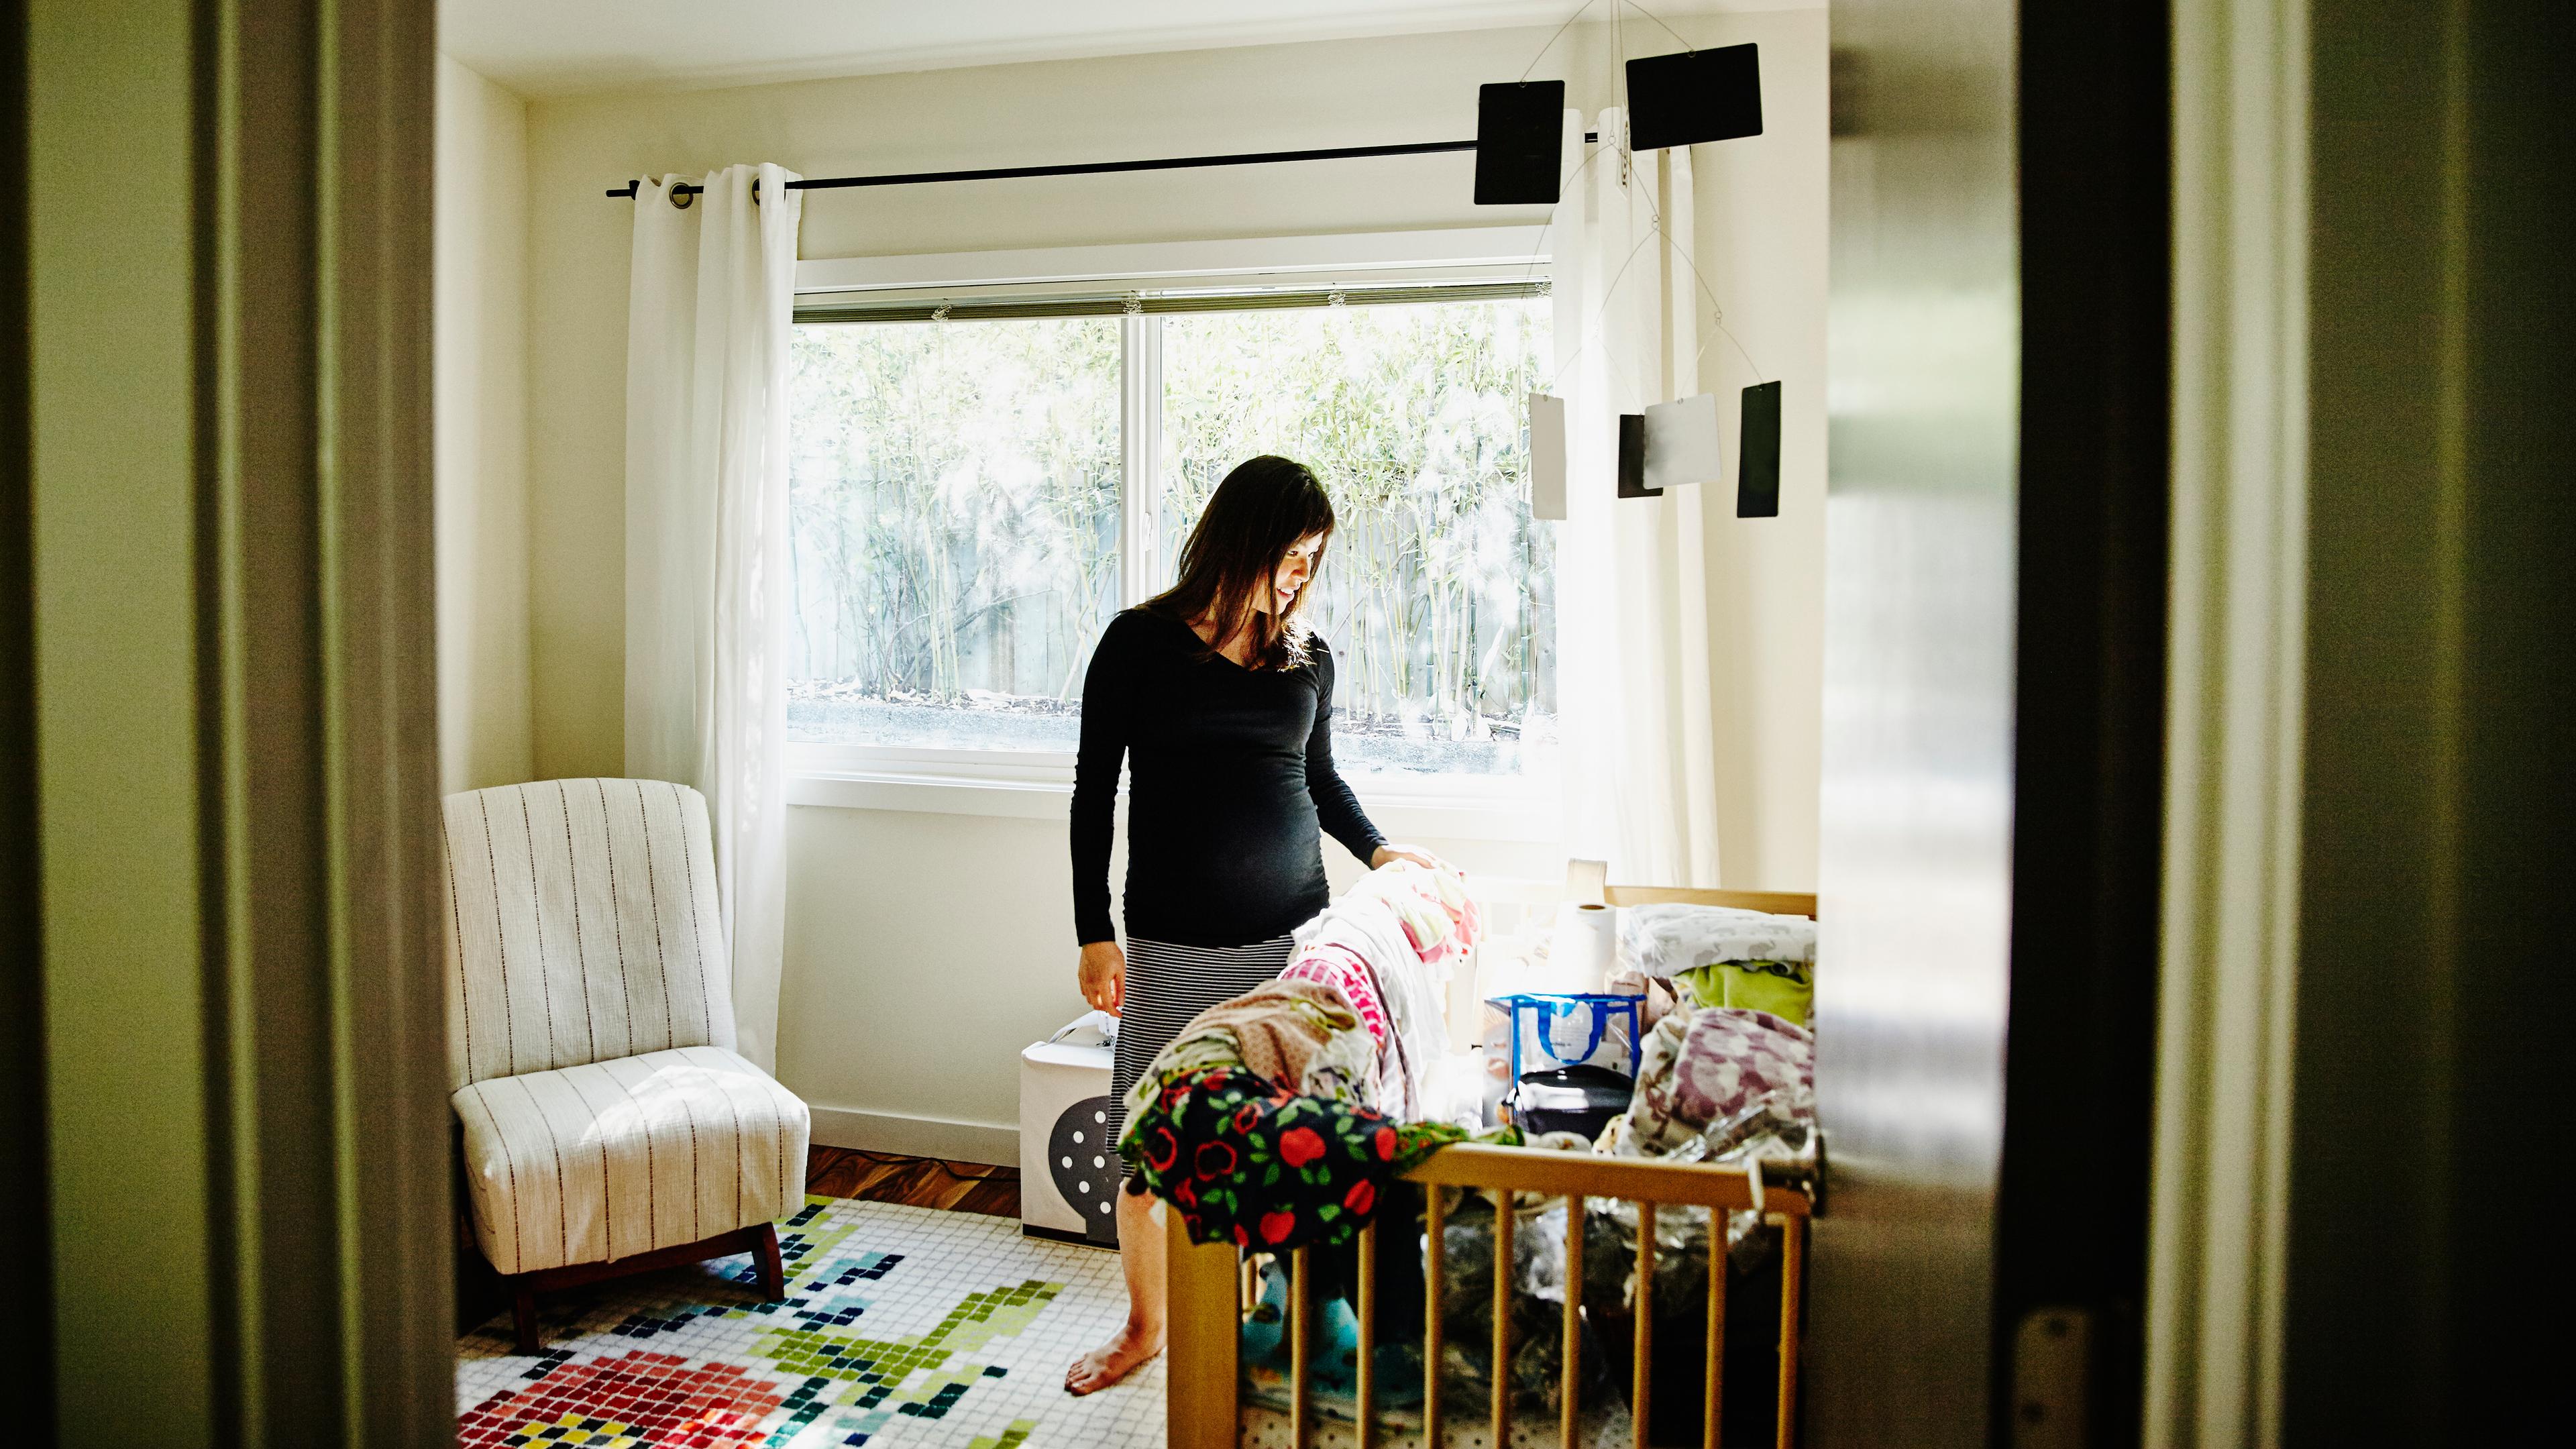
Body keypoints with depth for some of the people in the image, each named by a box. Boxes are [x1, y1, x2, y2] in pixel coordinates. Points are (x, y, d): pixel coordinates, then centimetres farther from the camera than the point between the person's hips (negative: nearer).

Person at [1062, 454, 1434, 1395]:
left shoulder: (1309, 657, 8)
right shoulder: (1140, 643, -2)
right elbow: (1094, 792, 0)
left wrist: (1377, 850, 6)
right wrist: (1094, 934, -4)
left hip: (1293, 931, 2)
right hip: (1174, 944, -2)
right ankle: (1144, 1327, 28)